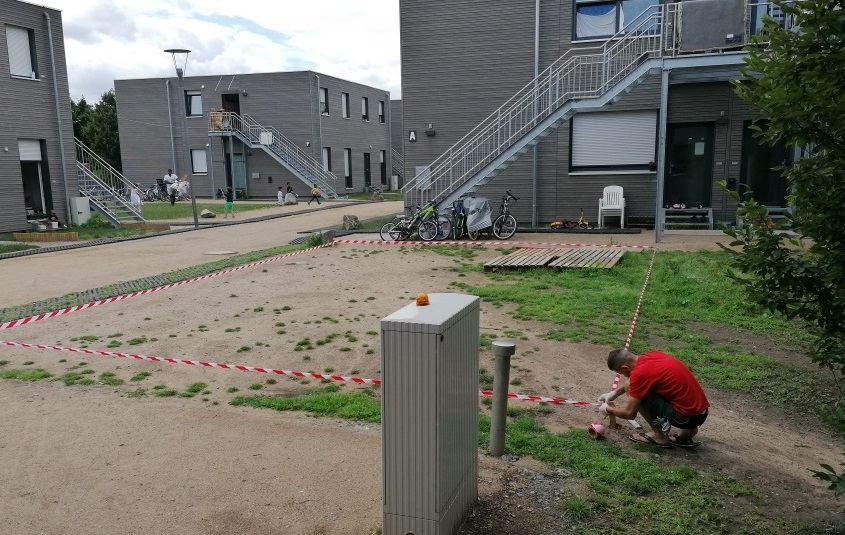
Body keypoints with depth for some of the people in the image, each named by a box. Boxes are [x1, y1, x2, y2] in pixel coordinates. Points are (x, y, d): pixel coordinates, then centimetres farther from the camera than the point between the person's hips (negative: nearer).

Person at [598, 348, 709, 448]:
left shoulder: (639, 372, -17)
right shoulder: (652, 355, 7)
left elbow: (630, 413, -8)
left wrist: (608, 409, 10)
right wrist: (614, 393, 30)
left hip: (687, 416, -9)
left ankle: (659, 436, 6)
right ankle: (687, 431, 18)